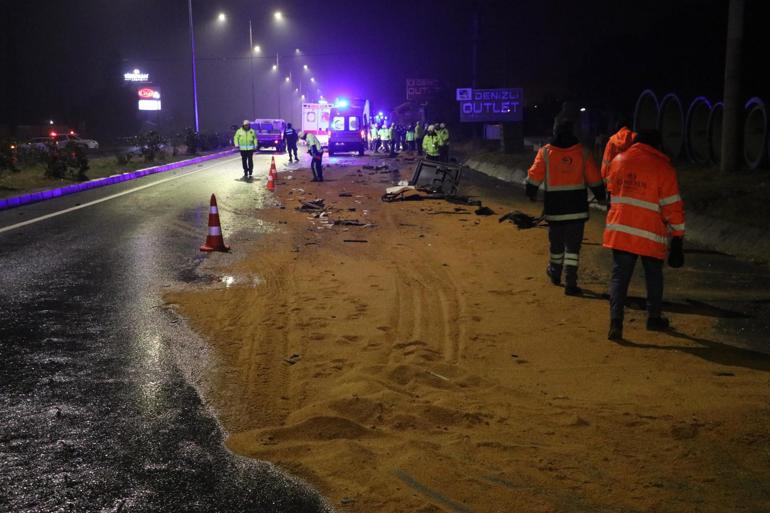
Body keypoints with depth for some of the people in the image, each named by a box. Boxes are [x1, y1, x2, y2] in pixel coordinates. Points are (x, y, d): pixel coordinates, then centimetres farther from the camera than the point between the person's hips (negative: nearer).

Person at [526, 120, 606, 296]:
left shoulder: (545, 152, -5)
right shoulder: (582, 152, -2)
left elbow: (534, 177, -1)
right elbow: (594, 179, 2)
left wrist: (532, 194, 17)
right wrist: (600, 196, 19)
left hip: (554, 207, 0)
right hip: (577, 208, 0)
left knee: (556, 243, 18)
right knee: (573, 246, 2)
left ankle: (555, 273, 38)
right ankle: (570, 283, -4)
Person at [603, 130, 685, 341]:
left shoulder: (618, 161, 3)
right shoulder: (663, 168, -9)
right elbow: (672, 205, -8)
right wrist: (678, 234, -1)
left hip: (620, 230, 3)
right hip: (651, 234, -2)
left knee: (619, 276, 4)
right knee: (654, 276, 17)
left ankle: (615, 321, -9)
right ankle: (654, 318, 29)